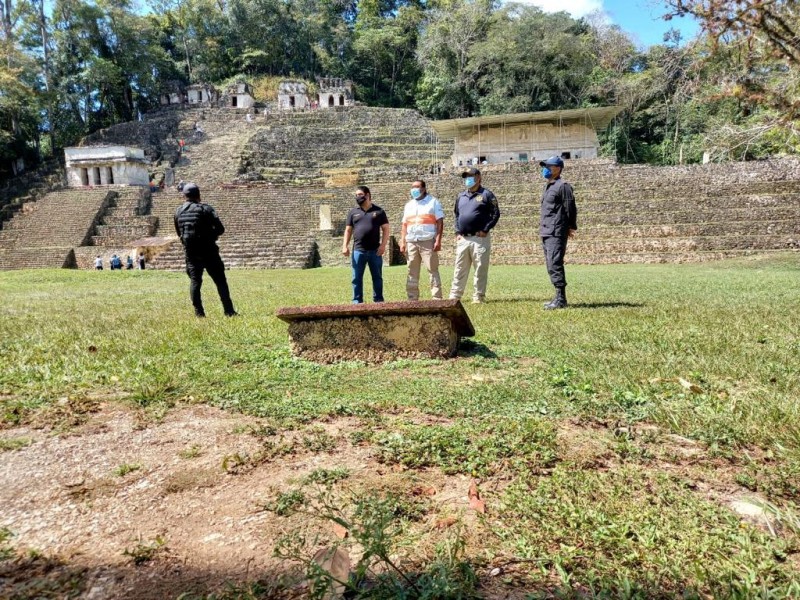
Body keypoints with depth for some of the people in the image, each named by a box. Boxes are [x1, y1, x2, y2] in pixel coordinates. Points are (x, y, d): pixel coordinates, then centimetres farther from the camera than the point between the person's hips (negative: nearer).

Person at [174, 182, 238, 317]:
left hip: (190, 252, 4)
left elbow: (179, 233, 16)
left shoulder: (178, 211, 7)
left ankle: (199, 312, 4)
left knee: (195, 281, 9)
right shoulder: (205, 209, -9)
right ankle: (229, 311, -1)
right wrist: (210, 234, 7)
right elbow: (220, 229, -12)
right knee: (220, 281, 1)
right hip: (207, 251, -4)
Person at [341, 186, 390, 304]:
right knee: (357, 278, 3)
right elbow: (348, 230, 10)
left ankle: (378, 300, 15)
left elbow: (385, 229, 3)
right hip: (358, 250, 1)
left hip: (375, 250, -1)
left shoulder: (379, 211, 5)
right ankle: (357, 301, 10)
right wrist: (345, 246, -1)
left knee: (377, 277, 6)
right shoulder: (353, 212, 10)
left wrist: (383, 245, -8)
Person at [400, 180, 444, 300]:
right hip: (411, 242, 5)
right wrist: (402, 242, 7)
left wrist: (438, 240, -11)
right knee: (412, 272, 5)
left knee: (433, 270, -5)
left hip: (428, 241, -5)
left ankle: (437, 298, -4)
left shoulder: (433, 202, 6)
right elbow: (404, 225, 17)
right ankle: (412, 299, 11)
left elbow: (440, 222, -1)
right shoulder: (408, 205, 20)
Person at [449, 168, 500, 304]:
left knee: (480, 269, -2)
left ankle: (478, 297, 5)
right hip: (462, 239, 5)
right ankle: (454, 296, 12)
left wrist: (485, 230, -11)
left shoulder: (486, 195, 0)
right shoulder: (461, 196, 17)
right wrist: (457, 232, 10)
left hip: (480, 238, -5)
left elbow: (496, 213, -3)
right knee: (460, 269, 7)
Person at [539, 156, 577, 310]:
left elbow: (570, 209, -10)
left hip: (556, 233, -10)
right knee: (551, 266, 12)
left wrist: (571, 227, -10)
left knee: (555, 265, -12)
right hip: (545, 233, 10)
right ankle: (558, 298, 18)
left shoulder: (563, 186, -8)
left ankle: (561, 299, -8)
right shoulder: (547, 187, 20)